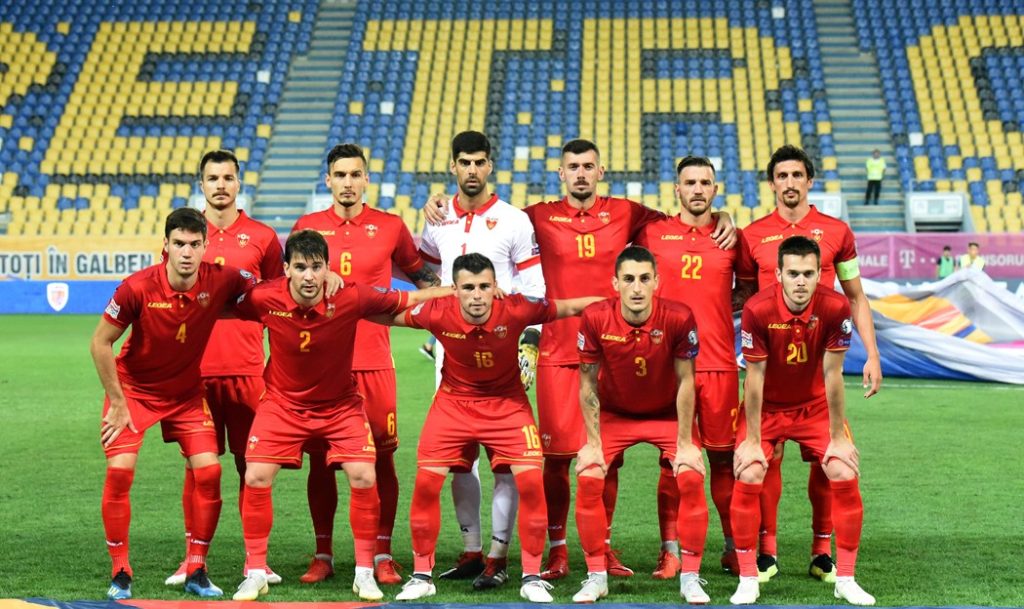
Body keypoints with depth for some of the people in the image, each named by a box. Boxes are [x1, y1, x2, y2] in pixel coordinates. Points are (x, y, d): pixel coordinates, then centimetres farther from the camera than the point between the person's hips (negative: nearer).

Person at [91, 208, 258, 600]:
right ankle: (120, 573, 1)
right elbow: (100, 343, -13)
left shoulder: (220, 281, -19)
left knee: (209, 472, -8)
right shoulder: (138, 287, -24)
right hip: (133, 387, -2)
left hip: (187, 391, 2)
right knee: (120, 471, -14)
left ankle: (196, 571, 7)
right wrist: (118, 403, -11)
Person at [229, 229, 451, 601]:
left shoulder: (351, 298, -23)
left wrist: (463, 290, -13)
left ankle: (364, 573, 5)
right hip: (283, 403, 1)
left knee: (364, 478, -13)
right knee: (256, 478, -10)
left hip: (340, 404, 0)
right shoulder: (265, 299, -20)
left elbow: (409, 300, -13)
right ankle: (255, 573, 8)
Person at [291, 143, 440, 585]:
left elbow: (422, 275, 16)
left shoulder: (390, 227, 5)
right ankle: (323, 555, 15)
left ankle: (383, 557, 8)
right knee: (320, 458, 4)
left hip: (374, 361, -1)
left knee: (382, 457, -1)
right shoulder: (307, 227, 7)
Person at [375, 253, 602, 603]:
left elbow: (570, 308, -13)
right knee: (426, 482, -6)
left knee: (531, 482, -12)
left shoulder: (515, 311, -24)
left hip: (507, 403, -1)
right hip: (453, 402, 1)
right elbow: (390, 316, -4)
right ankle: (421, 576, 12)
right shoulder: (438, 314, -22)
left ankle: (532, 578, 4)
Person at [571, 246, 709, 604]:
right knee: (588, 478, -16)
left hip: (668, 414, -1)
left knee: (691, 477, -19)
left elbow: (685, 382, -15)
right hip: (615, 414, 1)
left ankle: (690, 578, -3)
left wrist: (685, 444, -14)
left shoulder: (678, 318, -25)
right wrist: (593, 443, -12)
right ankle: (596, 577, -1)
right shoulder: (595, 318, -23)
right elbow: (588, 385, -12)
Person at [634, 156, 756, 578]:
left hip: (719, 362, 1)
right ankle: (671, 551, 7)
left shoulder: (732, 237, 8)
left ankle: (733, 548, 13)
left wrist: (721, 305, 4)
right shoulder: (653, 234, 6)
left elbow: (749, 290, 19)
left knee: (724, 457, 3)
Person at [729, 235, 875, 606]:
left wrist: (838, 438, -11)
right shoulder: (758, 309, -26)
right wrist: (752, 440, -14)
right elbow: (754, 378, -18)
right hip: (767, 407, -1)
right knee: (747, 478, -16)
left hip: (816, 406, 1)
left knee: (845, 475, -11)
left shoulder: (835, 308, -23)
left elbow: (833, 377, -15)